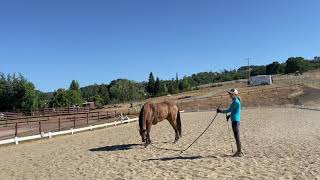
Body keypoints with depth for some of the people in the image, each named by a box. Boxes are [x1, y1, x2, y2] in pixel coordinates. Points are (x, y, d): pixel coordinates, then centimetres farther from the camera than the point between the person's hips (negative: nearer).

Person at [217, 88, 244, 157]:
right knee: (237, 137, 16)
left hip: (235, 121, -10)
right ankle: (239, 151, 26)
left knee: (237, 137, -3)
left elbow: (229, 110, -14)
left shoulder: (236, 102, -15)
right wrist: (229, 116, 16)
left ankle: (239, 152, 4)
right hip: (235, 121, 10)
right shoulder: (236, 101, 15)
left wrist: (220, 111, -6)